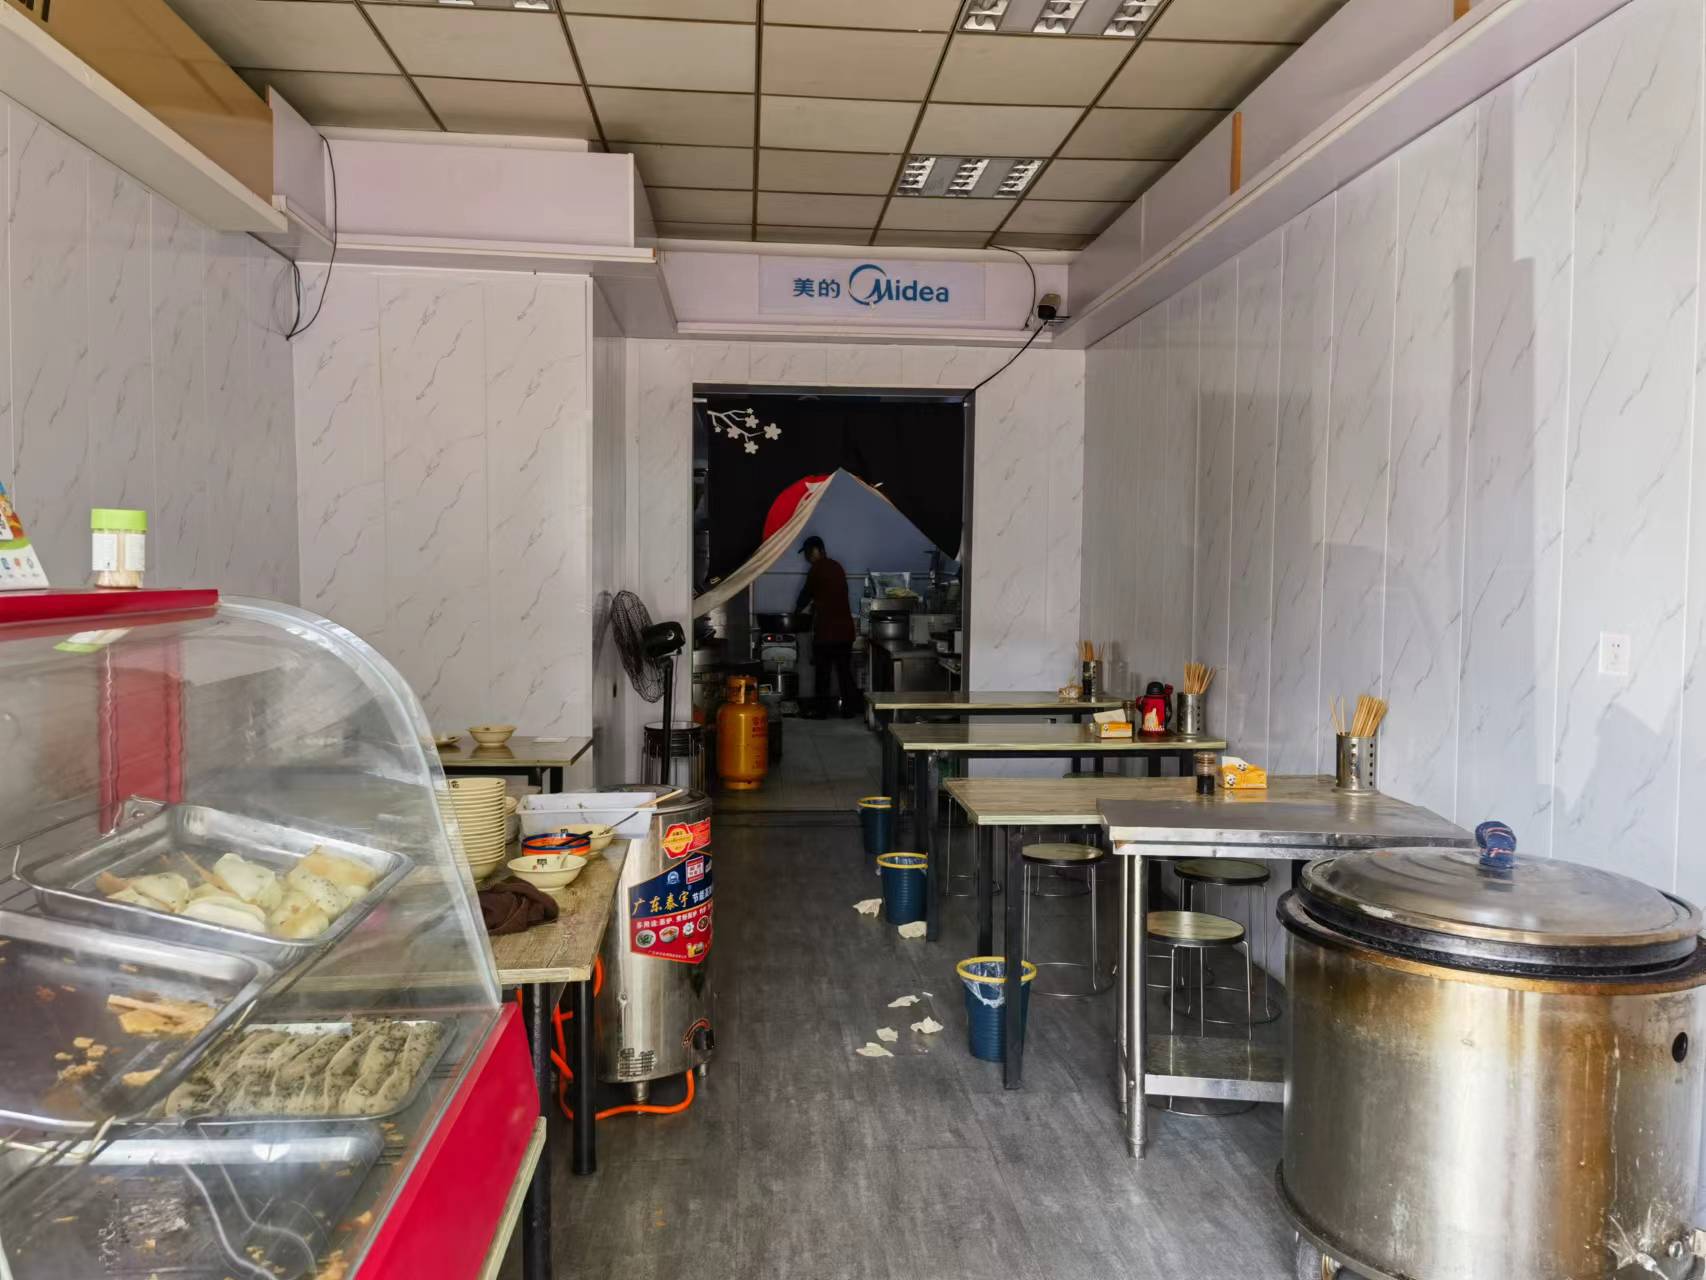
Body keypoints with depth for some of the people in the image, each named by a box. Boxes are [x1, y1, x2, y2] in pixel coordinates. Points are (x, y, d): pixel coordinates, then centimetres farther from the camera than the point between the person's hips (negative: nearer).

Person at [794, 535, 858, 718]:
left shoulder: (817, 569, -8)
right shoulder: (837, 567, 14)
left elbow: (806, 593, 3)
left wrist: (797, 611, 19)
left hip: (826, 629, -7)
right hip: (844, 628, 7)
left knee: (822, 671, 0)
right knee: (845, 670, 9)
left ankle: (820, 710, 3)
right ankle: (850, 708, 10)